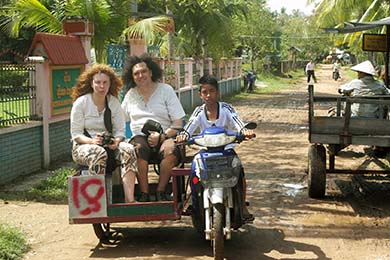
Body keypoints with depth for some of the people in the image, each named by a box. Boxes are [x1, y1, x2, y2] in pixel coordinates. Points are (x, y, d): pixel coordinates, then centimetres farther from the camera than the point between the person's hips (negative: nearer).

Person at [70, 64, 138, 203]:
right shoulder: (81, 103, -2)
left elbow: (120, 130, 6)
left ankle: (130, 199, -36)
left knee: (128, 150, -28)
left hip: (109, 145, 3)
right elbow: (76, 134, -5)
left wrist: (116, 141, -18)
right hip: (83, 146, -3)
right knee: (99, 153, -38)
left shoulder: (114, 103, 8)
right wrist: (92, 141, -23)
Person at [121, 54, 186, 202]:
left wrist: (162, 136, -13)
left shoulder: (166, 90, 8)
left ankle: (161, 192, -20)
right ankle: (144, 194, -26)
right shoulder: (130, 94, 18)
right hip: (139, 136, 2)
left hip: (165, 136, -1)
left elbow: (178, 123, 3)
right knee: (138, 148, -35)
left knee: (171, 150, -36)